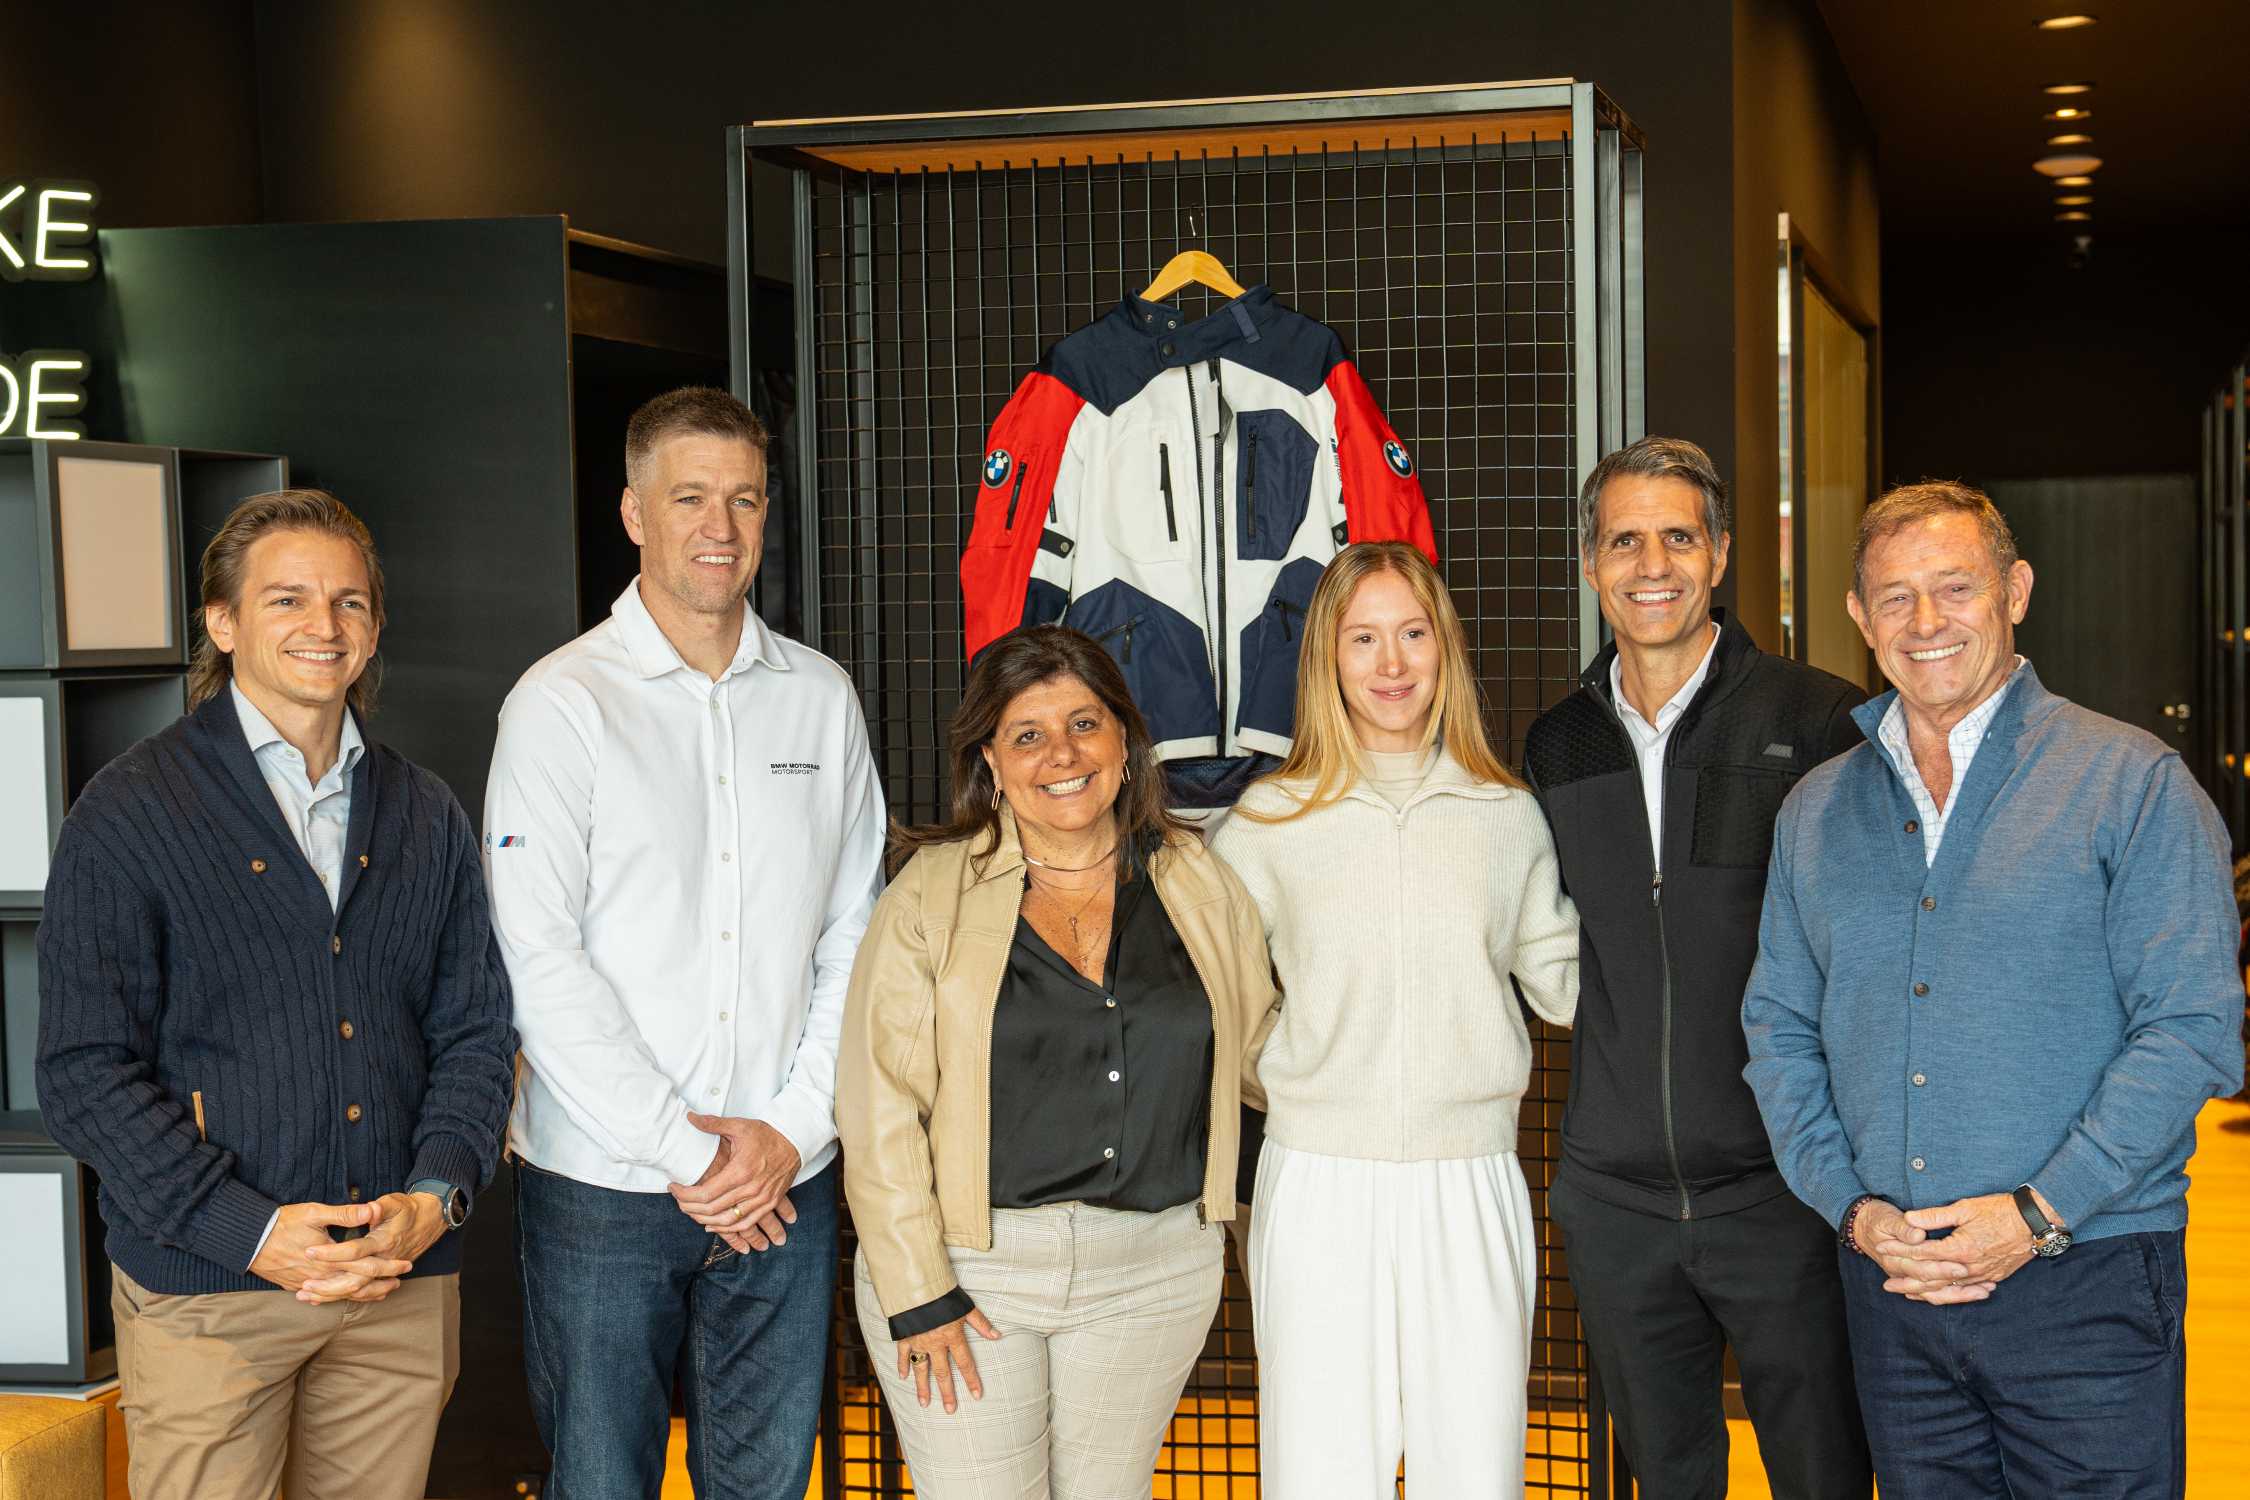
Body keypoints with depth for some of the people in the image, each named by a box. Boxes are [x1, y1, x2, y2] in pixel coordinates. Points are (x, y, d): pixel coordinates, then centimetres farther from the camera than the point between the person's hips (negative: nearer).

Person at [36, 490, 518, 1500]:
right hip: (204, 1286, -4)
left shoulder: (426, 818, 10)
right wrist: (252, 1230, -17)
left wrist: (435, 1197, -9)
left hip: (403, 1282, 4)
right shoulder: (129, 814, -4)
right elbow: (85, 1074, -8)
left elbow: (474, 1031, 9)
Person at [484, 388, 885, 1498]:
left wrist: (794, 1128, -5)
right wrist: (685, 1150, -12)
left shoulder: (822, 698, 7)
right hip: (602, 1187, -3)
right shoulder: (561, 705, -5)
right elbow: (541, 962, -11)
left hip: (785, 1186, 3)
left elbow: (854, 936, 7)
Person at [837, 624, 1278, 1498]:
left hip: (1154, 1274, 3)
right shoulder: (931, 896, -4)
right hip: (972, 1268, -2)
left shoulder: (1197, 886, 6)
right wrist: (916, 1290, -11)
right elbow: (881, 1104, -6)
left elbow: (1257, 1047, 21)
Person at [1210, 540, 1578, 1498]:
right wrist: (1282, 1086, 3)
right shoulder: (1272, 822, 3)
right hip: (1319, 1191, -1)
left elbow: (1564, 980, 15)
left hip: (1470, 1192, 1)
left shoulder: (1507, 816, 6)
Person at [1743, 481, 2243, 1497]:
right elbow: (1780, 1031, 13)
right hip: (1888, 1288, 4)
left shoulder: (2132, 783, -3)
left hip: (2086, 1278, -4)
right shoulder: (1815, 812, 11)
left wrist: (2038, 1212, -15)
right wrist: (1851, 1204, -3)